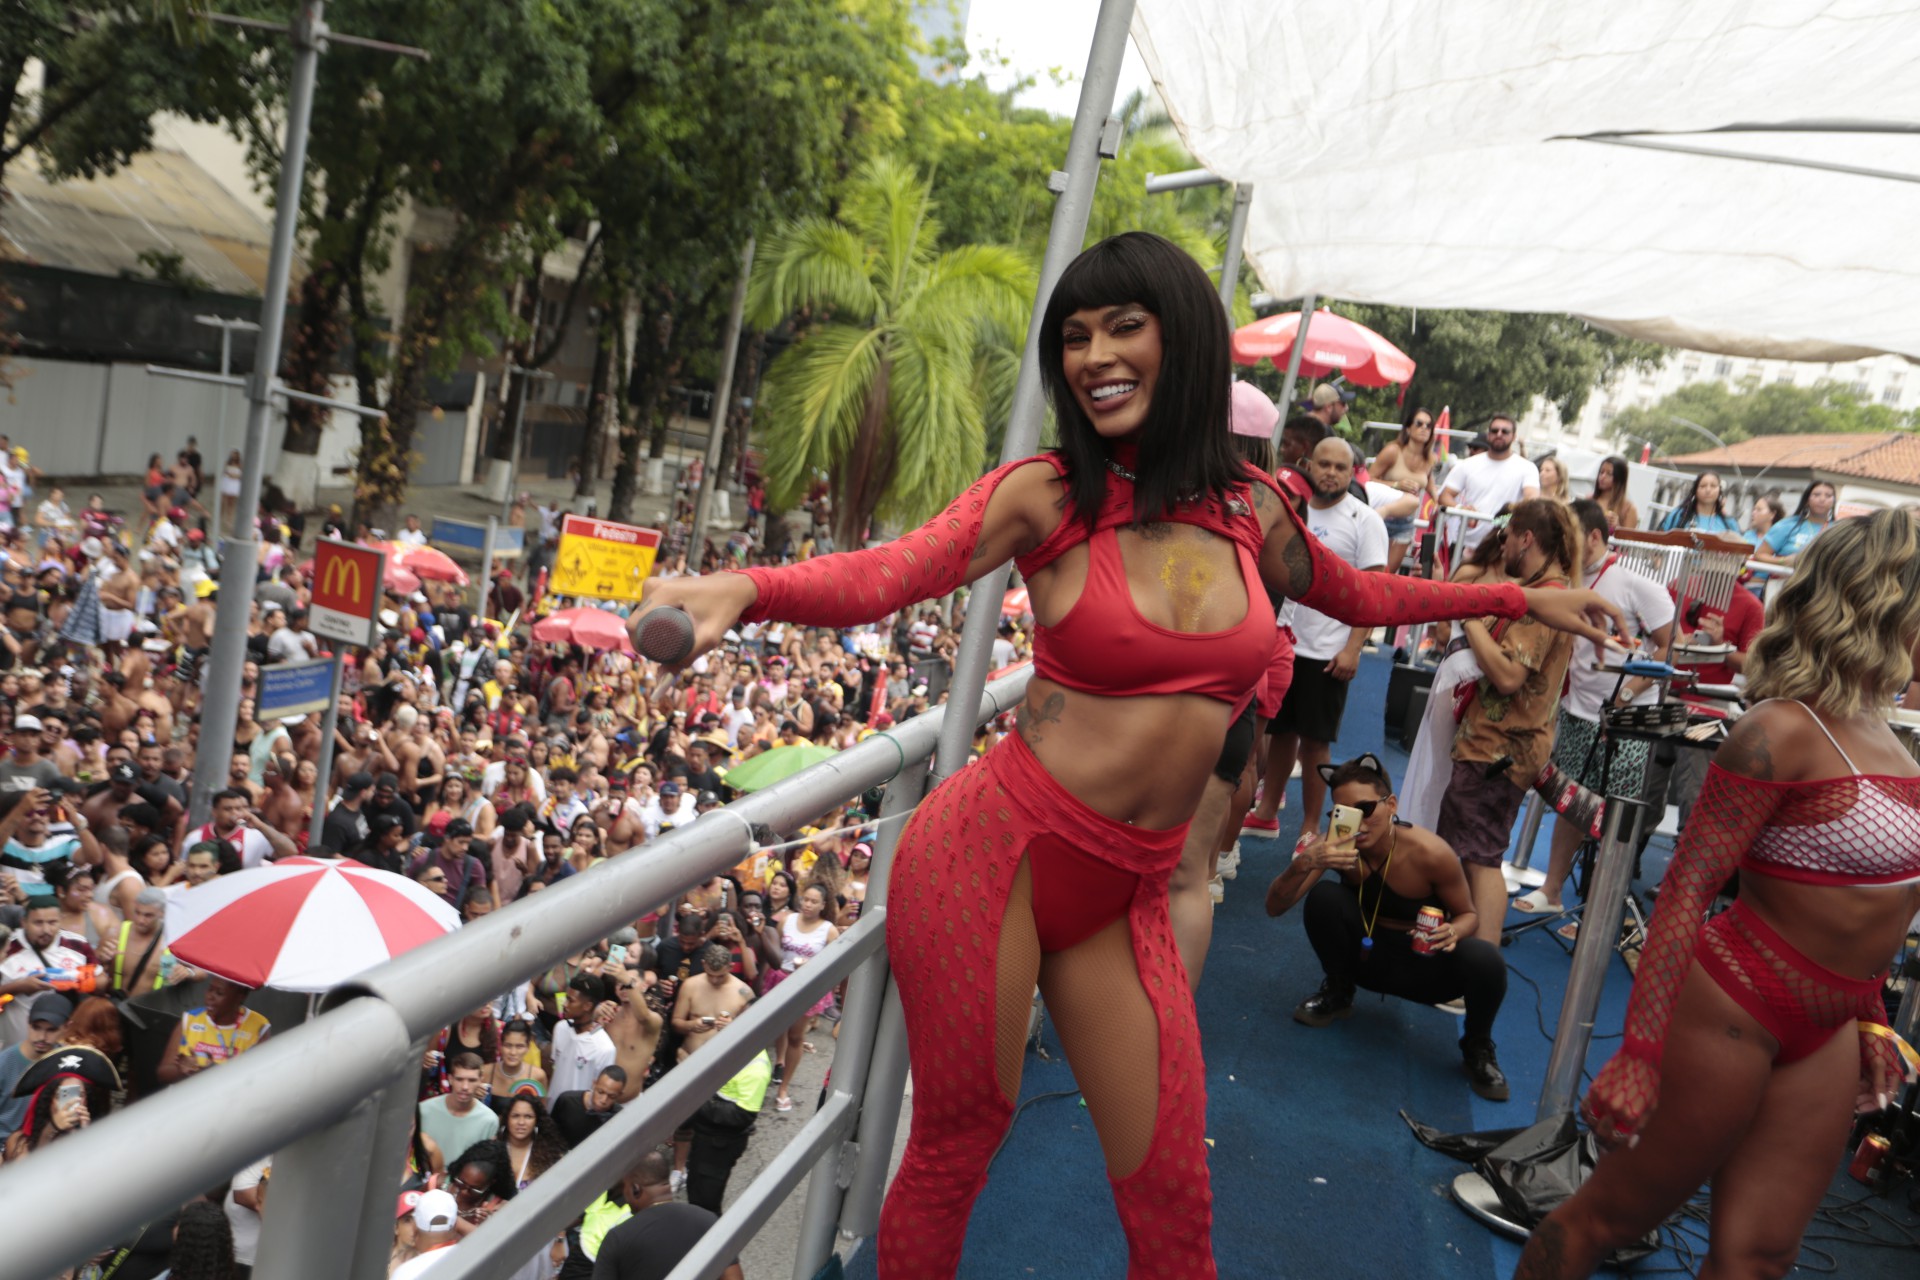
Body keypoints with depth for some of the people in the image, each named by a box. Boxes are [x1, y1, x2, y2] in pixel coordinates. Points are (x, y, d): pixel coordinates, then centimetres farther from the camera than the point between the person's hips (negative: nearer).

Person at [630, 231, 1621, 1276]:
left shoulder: (1250, 511, 6)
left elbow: (1361, 598, 25)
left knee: (1171, 1194, 8)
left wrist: (1517, 597, 31)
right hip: (999, 855, -3)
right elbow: (882, 576, -20)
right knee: (955, 1148, 8)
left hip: (1125, 894, 4)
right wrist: (742, 587, -39)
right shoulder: (1048, 495, -6)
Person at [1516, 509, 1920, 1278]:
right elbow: (1687, 889, -20)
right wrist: (1640, 1053, -24)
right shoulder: (1784, 732, -18)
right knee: (1608, 1217, 5)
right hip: (1732, 1011, -8)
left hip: (1826, 1034, 8)